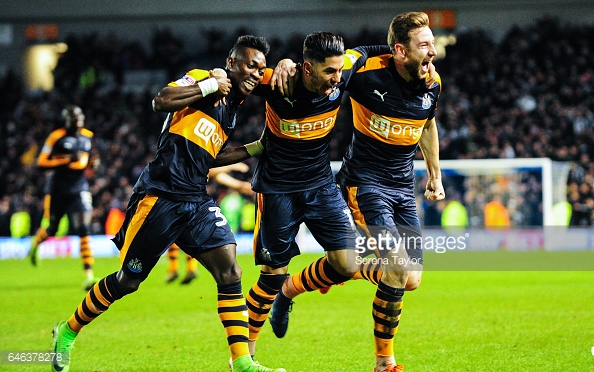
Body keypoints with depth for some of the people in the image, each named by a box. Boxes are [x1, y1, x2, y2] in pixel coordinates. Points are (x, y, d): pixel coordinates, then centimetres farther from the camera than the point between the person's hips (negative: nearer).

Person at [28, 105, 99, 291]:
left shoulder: (87, 136, 7)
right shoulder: (56, 137, -11)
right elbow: (41, 162, -13)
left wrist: (92, 163, -2)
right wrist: (67, 160, -22)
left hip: (79, 188, 3)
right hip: (57, 189, -3)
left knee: (84, 231, -11)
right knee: (51, 229, 13)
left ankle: (89, 274, -14)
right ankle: (36, 242, 51)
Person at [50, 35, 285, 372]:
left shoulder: (233, 107, 17)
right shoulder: (202, 78, -4)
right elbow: (161, 101, -22)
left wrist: (257, 147, 19)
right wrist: (211, 85, -16)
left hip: (197, 202, 7)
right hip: (160, 197, -7)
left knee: (230, 271, -10)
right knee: (127, 281, 4)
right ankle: (67, 333, 25)